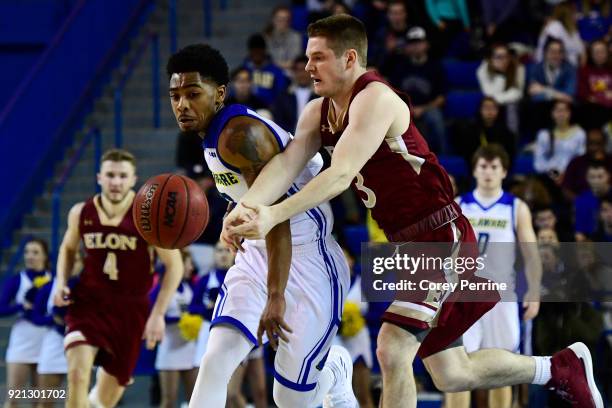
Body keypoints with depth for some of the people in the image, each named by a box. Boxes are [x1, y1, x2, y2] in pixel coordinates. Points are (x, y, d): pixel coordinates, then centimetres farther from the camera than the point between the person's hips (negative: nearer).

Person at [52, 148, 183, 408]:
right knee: (77, 376, -23)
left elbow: (174, 265, -7)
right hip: (88, 301, 1)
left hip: (130, 309, -1)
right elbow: (68, 248, 18)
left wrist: (158, 314, -12)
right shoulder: (81, 213, -3)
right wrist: (61, 283, 0)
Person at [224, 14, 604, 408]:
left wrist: (273, 216, -42)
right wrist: (246, 208, -30)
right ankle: (562, 368, 35)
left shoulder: (375, 99, -20)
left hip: (441, 239, -9)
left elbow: (341, 175, -32)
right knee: (452, 375, 15)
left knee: (392, 351, -20)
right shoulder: (318, 112, 6)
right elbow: (287, 162, -10)